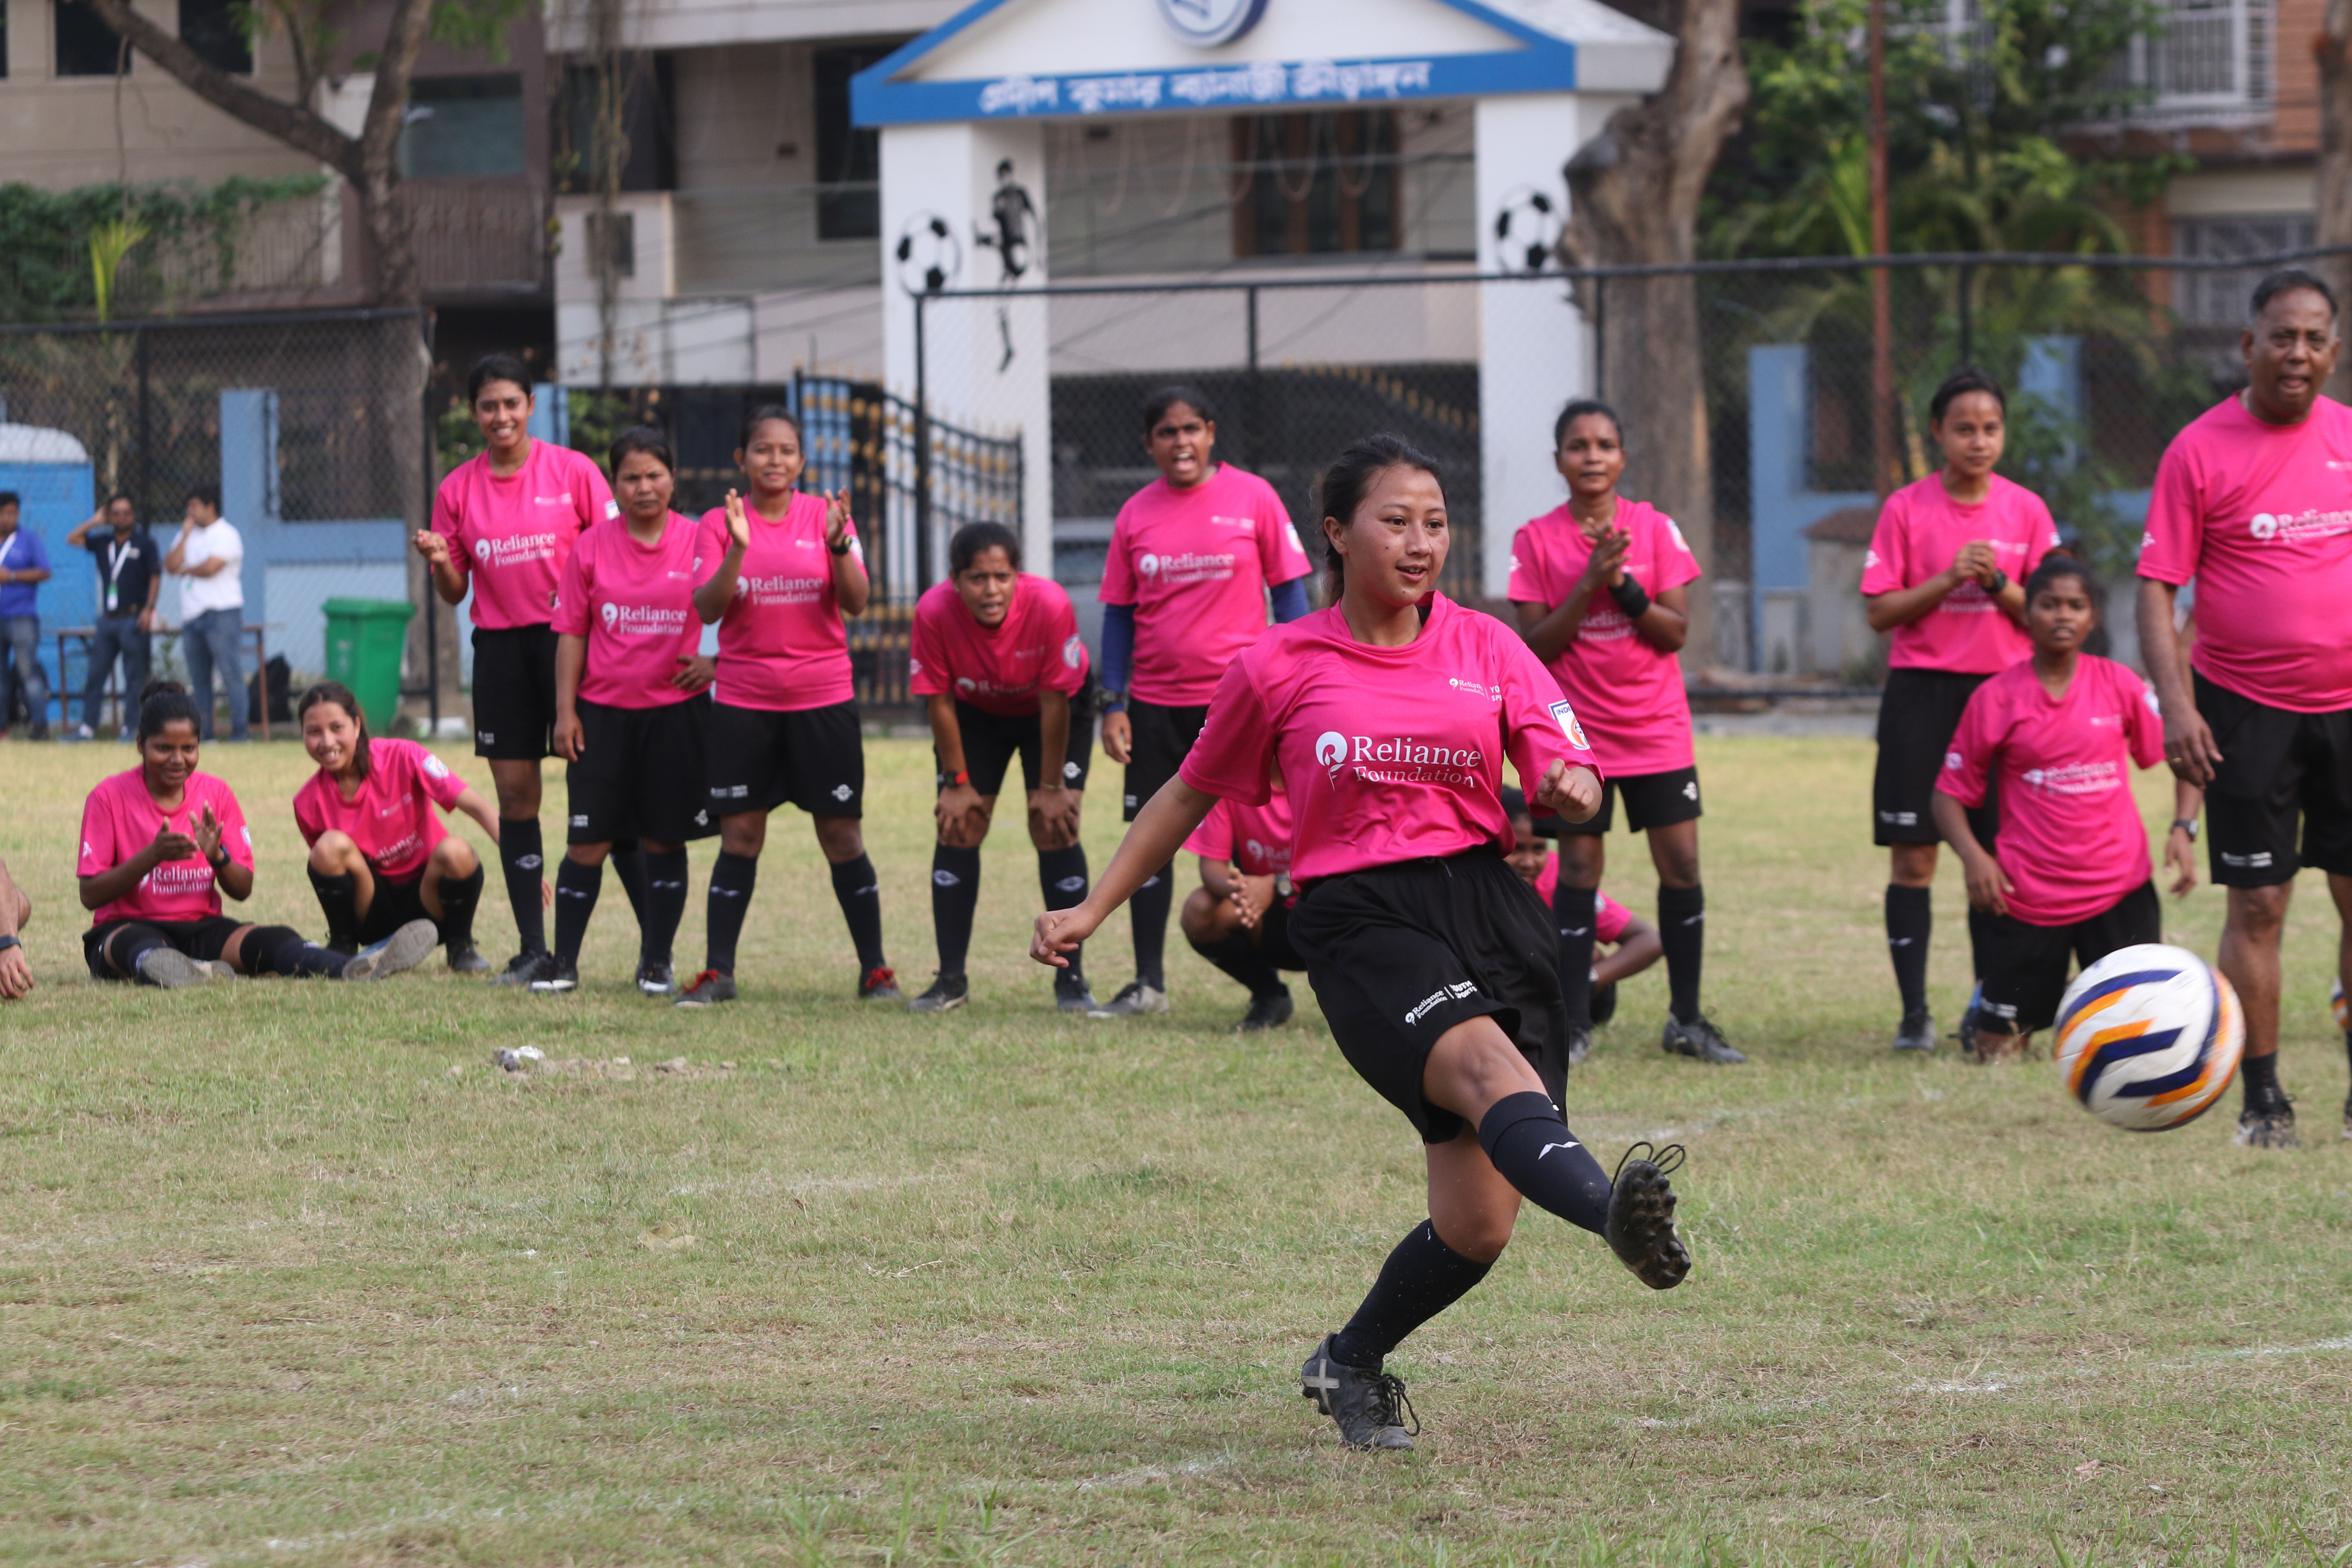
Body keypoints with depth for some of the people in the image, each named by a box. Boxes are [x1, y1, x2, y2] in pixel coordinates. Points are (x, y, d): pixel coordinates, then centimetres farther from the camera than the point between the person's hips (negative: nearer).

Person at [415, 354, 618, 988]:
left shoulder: (573, 471, -1)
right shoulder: (458, 489, 7)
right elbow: (454, 594, 10)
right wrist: (440, 562, -11)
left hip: (570, 642, -3)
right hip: (500, 645, 3)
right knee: (515, 794, 1)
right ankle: (533, 951, 6)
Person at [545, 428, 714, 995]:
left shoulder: (699, 542, -1)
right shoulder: (592, 546, 1)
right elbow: (572, 631, 4)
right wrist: (566, 709, 0)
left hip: (675, 709, 0)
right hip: (603, 709, 0)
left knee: (663, 840, 5)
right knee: (588, 842, 0)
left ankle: (656, 963, 16)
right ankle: (564, 964, 6)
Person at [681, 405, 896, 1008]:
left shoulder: (826, 516, 1)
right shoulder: (720, 524, 0)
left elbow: (856, 602, -8)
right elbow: (707, 609, -10)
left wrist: (840, 546, -26)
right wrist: (738, 550, -25)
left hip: (823, 699, 0)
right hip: (743, 703, 0)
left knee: (841, 835, 1)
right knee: (740, 835, 0)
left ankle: (875, 971, 8)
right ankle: (718, 972, 5)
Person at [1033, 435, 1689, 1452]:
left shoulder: (1487, 647, 11)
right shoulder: (1279, 668, 6)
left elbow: (1570, 776, 3)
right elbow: (1190, 795, 18)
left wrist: (1572, 789, -21)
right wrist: (1091, 911, 17)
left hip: (1490, 908, 4)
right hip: (1363, 923, -4)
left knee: (1479, 1226, -2)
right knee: (1491, 1066, -36)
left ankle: (1350, 1364, 25)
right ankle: (1615, 1213, -67)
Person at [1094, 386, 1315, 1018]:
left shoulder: (1252, 498, -3)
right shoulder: (1136, 514, 5)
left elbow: (1289, 592, 0)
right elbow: (1118, 612, 9)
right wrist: (1112, 704, 2)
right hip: (1155, 701, 3)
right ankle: (1148, 983, 15)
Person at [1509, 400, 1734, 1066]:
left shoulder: (1655, 529, 0)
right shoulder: (1538, 540, -2)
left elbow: (1676, 631, -5)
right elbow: (1536, 646, -7)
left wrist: (1622, 585, -19)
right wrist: (1588, 586, -18)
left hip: (1657, 729, 1)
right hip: (1578, 731, -1)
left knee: (1681, 865, -1)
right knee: (1579, 868, -2)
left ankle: (1686, 1020, 9)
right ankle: (1573, 1026, 4)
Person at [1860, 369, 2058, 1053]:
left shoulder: (2026, 510, 4)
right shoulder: (1907, 508, 0)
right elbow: (1879, 611, -3)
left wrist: (1998, 584, -14)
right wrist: (1947, 579, -16)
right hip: (1921, 691, -1)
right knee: (1912, 856, -4)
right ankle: (1914, 1010, 1)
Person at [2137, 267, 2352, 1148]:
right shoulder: (2200, 452, -5)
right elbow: (2157, 587, -6)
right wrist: (2175, 704, -15)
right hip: (2245, 710, -3)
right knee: (2257, 905, -1)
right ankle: (2262, 1099, 7)